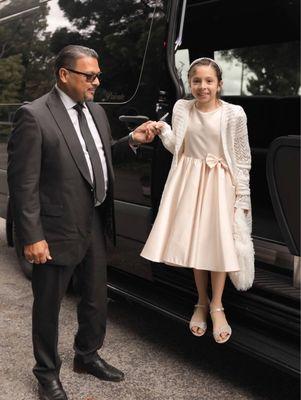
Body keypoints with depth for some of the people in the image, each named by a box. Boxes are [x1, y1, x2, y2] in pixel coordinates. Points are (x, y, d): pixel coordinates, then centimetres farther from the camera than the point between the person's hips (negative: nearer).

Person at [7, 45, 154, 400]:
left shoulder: (95, 111, 7)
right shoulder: (33, 116, -16)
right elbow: (22, 181, -17)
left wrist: (131, 140, 5)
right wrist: (32, 238, -18)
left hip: (95, 224, 7)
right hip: (58, 229, -7)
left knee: (96, 298, 21)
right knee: (48, 305, 11)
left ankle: (87, 356, 44)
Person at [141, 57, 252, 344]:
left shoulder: (234, 113, -8)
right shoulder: (181, 108, 1)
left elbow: (242, 158, -3)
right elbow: (177, 149, 9)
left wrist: (242, 195, -4)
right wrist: (163, 131, -9)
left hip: (220, 183, -2)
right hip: (190, 180, 3)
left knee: (219, 242, -1)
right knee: (195, 242, 8)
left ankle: (216, 307, 14)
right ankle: (202, 303, 24)